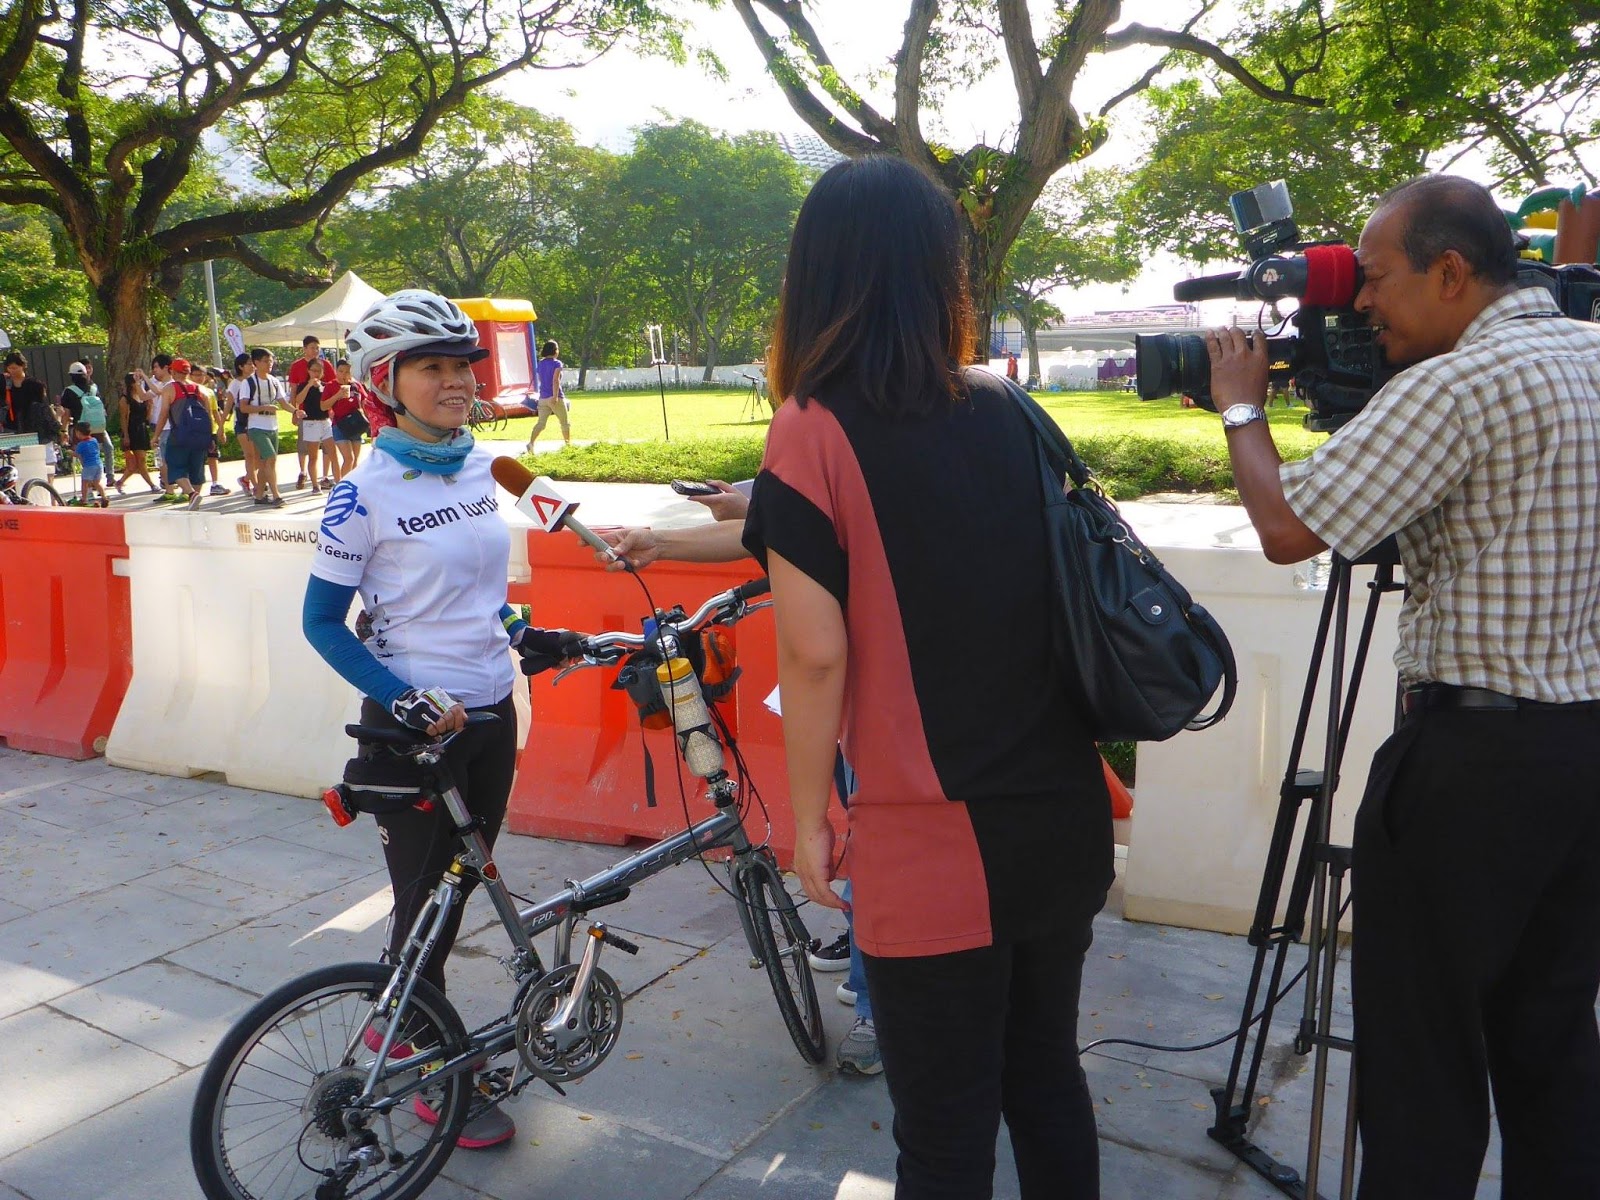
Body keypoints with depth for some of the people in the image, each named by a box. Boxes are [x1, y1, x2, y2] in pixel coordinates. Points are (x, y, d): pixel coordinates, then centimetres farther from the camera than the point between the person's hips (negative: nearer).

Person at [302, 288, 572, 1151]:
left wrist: (517, 632, 2)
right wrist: (404, 698, -19)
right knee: (427, 904, 7)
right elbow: (322, 623, -9)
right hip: (412, 726, -6)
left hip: (490, 714, 6)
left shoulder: (480, 469, 4)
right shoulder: (365, 494, -14)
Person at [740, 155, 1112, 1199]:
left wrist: (810, 815, -2)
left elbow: (816, 652, -16)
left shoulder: (814, 434, -13)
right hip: (1064, 819, 6)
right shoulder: (1011, 414, 3)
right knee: (1049, 1078, 24)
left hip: (932, 841, -5)